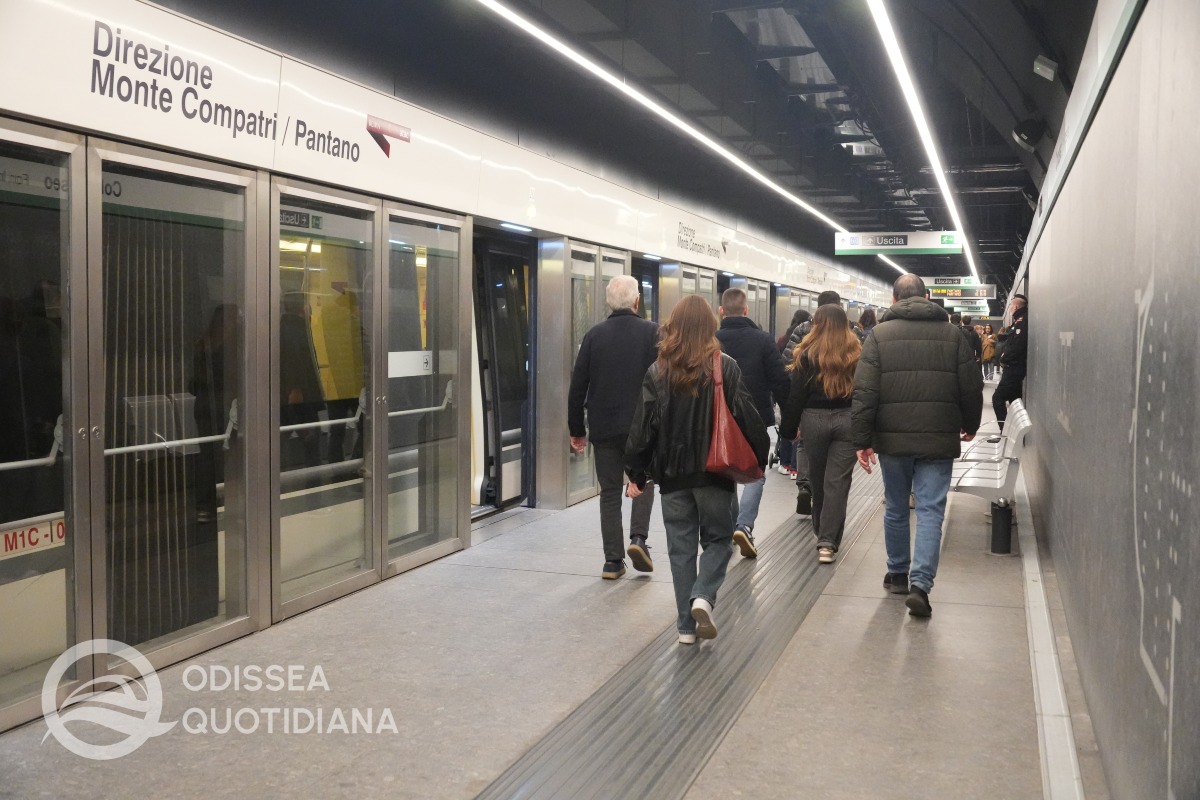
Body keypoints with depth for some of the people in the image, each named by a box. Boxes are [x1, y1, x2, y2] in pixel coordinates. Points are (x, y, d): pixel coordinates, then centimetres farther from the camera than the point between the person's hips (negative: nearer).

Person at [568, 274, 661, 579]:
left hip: (604, 427, 1)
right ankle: (638, 537, -2)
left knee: (610, 492, 9)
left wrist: (576, 429, 9)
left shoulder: (594, 335, 0)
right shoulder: (653, 333, -5)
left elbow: (577, 386, 1)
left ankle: (613, 560, 8)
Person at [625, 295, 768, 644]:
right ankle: (702, 596, -9)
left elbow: (643, 425, -2)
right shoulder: (725, 367, -7)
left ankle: (686, 625, 12)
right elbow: (745, 417, -7)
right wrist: (759, 458, 6)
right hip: (715, 471, -1)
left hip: (672, 473, 2)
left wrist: (636, 473, 5)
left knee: (681, 547, 10)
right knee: (718, 539, 15)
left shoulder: (657, 372, -2)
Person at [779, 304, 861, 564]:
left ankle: (821, 531, 34)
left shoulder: (808, 354, -5)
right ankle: (827, 541, -10)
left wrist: (788, 427, 3)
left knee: (818, 478, 16)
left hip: (814, 418, 0)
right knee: (837, 481, -2)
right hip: (847, 419, 0)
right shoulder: (857, 353, 1)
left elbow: (796, 394, -4)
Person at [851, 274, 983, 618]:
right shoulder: (952, 335, 2)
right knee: (930, 511, 1)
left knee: (896, 509, 16)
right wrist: (970, 426, 23)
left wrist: (862, 440, -2)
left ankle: (898, 574, 28)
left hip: (893, 439, 0)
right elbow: (972, 389, 6)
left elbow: (864, 393, -7)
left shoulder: (880, 335, -2)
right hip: (938, 441, 0)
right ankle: (920, 584, -9)